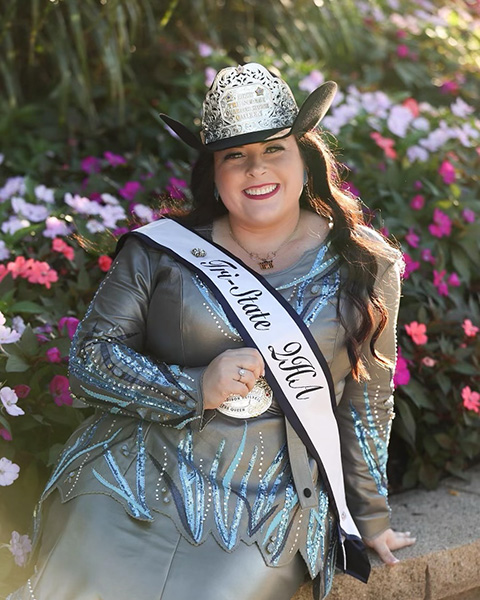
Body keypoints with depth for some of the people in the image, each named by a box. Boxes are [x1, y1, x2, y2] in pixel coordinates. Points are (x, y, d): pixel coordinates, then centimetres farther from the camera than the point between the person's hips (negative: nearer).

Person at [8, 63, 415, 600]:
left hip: (270, 518, 0)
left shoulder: (361, 266, 4)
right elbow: (89, 358, 2)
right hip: (133, 479, 0)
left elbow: (367, 403, 13)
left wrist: (371, 516, 19)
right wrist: (195, 388, -12)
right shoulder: (162, 251, 1)